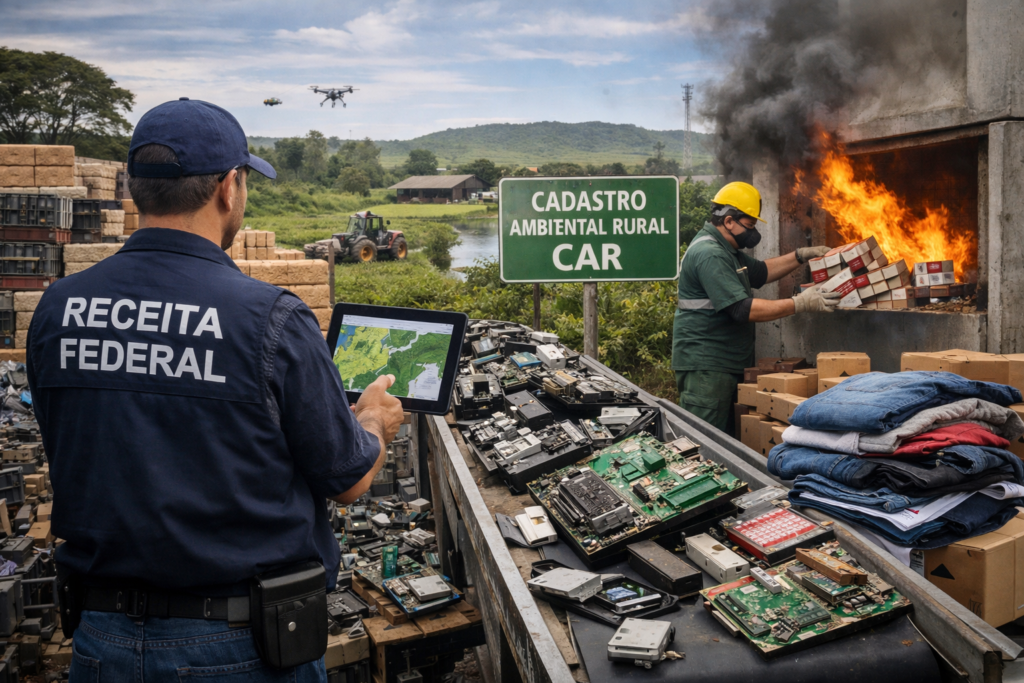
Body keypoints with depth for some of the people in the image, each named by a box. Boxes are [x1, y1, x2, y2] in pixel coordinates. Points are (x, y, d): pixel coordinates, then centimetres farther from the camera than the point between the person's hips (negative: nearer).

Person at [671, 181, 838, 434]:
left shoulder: (725, 250, 18)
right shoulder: (709, 254, -19)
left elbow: (761, 272, 31)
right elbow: (744, 309, -24)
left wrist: (801, 256, 18)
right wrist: (800, 304, -21)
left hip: (728, 364, 11)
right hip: (705, 366, -11)